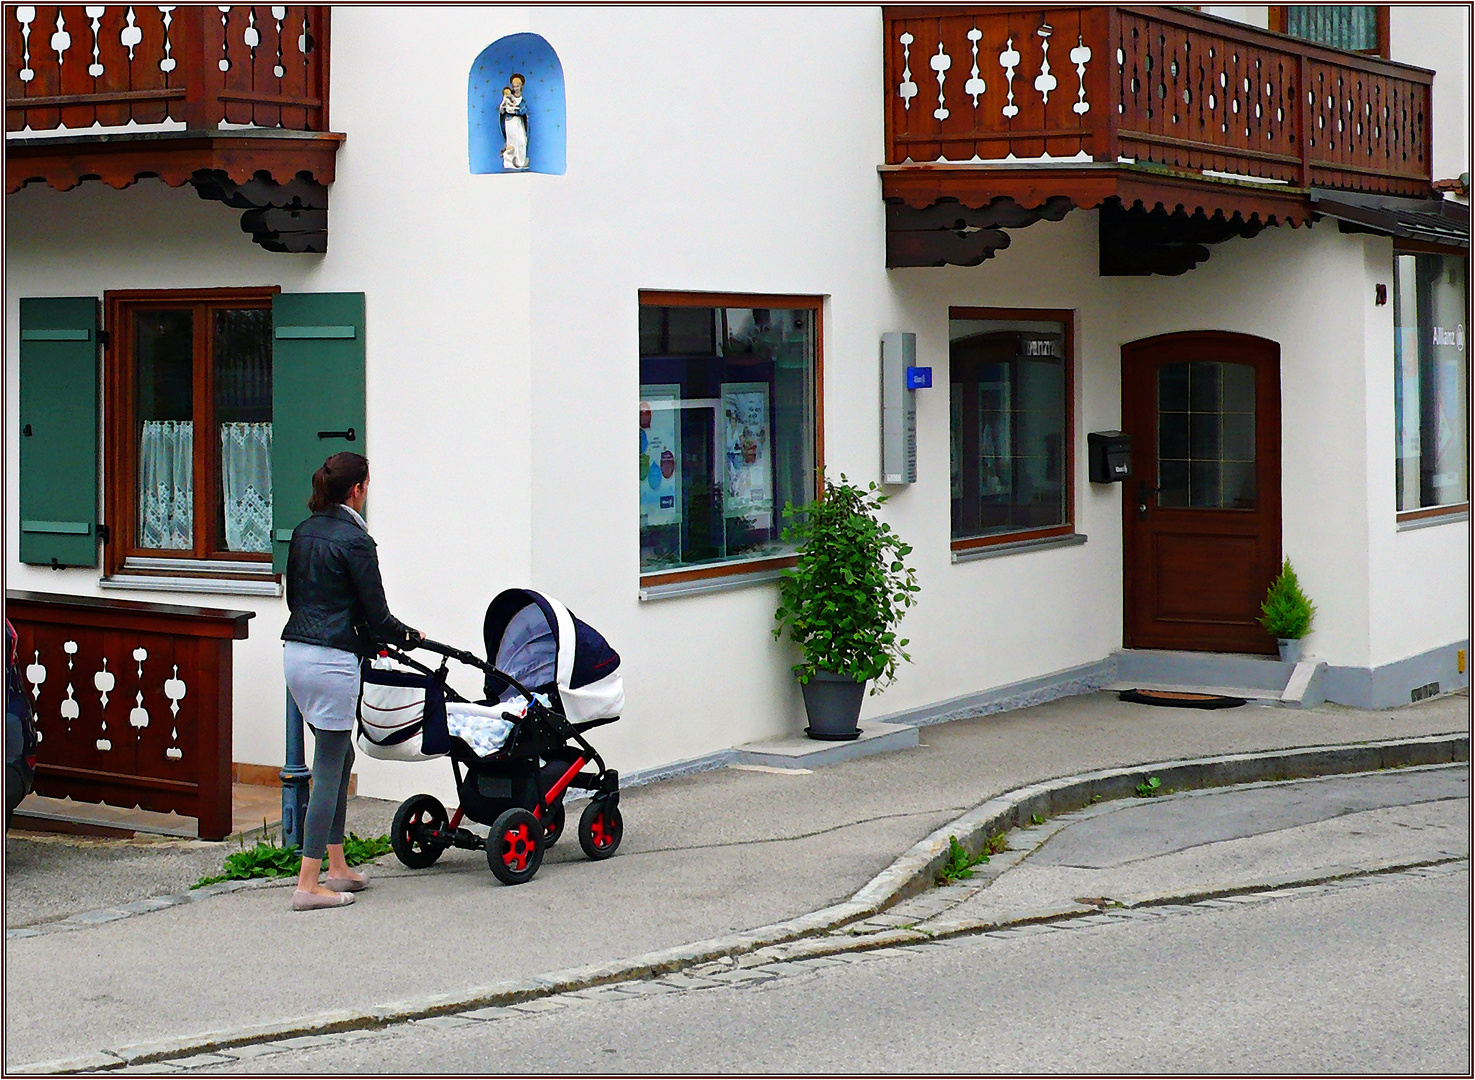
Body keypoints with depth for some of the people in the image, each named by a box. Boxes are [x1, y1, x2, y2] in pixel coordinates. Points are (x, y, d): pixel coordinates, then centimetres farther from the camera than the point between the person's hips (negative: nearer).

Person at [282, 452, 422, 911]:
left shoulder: (303, 532, 11)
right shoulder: (353, 540, -13)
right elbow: (377, 616, -10)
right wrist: (411, 637, 8)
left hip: (295, 651, 9)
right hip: (332, 662, -9)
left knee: (340, 756, 19)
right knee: (329, 769, -3)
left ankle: (337, 868, 24)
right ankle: (308, 885, -3)